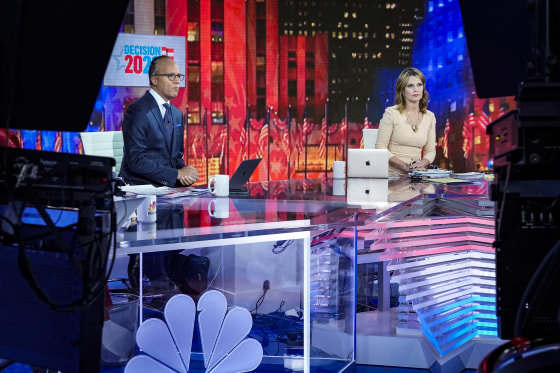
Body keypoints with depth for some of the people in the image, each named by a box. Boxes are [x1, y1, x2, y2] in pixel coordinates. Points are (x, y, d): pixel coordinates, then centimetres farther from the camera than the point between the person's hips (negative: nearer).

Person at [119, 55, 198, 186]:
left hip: (168, 186, 7)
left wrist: (185, 174, -2)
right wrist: (177, 174, -15)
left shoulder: (177, 115, 16)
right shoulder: (138, 110, -10)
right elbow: (136, 161, -17)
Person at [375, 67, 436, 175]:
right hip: (393, 174, -4)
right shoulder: (391, 113, -3)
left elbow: (430, 151, 16)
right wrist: (405, 166, -15)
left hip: (416, 177, 4)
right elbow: (380, 148, -6)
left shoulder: (430, 117, 11)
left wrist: (421, 163, -7)